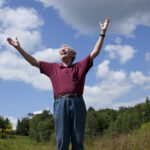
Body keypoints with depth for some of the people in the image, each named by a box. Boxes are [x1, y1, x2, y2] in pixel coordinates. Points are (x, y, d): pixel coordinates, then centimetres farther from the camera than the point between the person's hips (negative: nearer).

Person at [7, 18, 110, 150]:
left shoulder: (80, 66, 19)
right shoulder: (53, 67, 24)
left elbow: (95, 52, 14)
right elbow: (34, 62, 26)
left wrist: (102, 33, 9)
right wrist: (19, 48, 24)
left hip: (77, 103, -1)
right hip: (60, 103, 1)